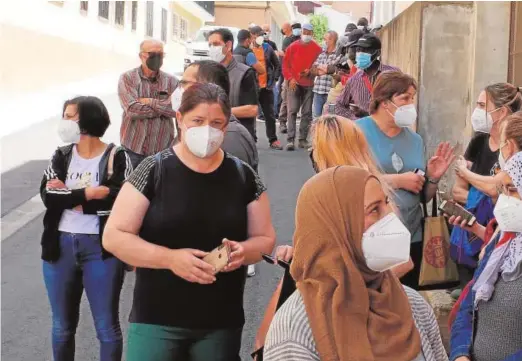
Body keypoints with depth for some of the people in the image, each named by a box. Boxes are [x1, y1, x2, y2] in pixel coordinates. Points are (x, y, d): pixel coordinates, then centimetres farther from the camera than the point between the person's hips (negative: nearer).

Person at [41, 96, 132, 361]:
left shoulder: (116, 157, -6)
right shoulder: (61, 156, 5)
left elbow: (121, 201, -19)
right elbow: (48, 196, -9)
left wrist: (68, 196, -14)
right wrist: (90, 193, -18)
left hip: (102, 248, -4)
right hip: (60, 246, 4)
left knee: (107, 327, 5)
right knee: (62, 326, 16)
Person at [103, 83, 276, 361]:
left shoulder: (244, 177, 1)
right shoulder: (153, 171, -7)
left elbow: (265, 238, 8)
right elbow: (113, 237, -8)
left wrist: (243, 251, -14)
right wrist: (170, 257, -21)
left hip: (222, 324, 3)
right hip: (156, 321, -2)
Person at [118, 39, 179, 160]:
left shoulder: (172, 81, 5)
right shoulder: (127, 78, -2)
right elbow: (132, 109, -16)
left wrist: (150, 102, -12)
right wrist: (163, 108, -10)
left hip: (162, 150, 2)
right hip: (133, 149, -1)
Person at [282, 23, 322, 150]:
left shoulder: (317, 49, 2)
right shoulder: (293, 47, 1)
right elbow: (285, 65, 2)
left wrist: (310, 72, -12)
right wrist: (290, 79, -10)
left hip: (309, 84, 1)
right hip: (294, 84, -1)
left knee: (307, 112, 4)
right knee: (292, 111, -7)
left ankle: (303, 139, 10)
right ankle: (290, 140, -10)